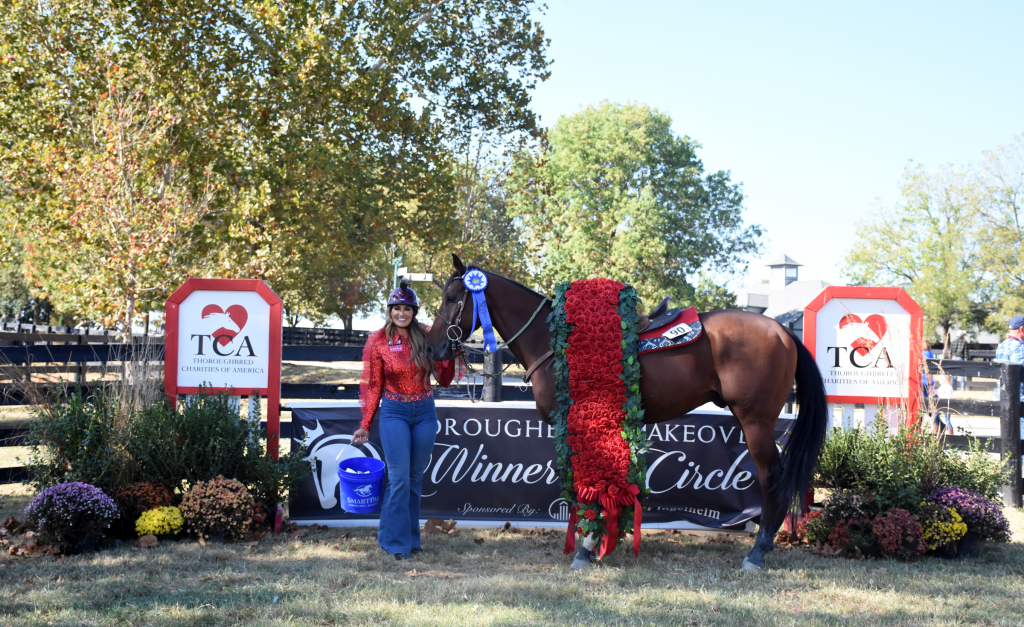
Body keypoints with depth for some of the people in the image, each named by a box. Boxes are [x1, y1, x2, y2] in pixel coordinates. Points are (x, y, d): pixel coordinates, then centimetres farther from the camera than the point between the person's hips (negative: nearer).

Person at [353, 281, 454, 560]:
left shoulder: (426, 336, 1)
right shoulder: (377, 341, -4)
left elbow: (444, 380, 3)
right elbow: (371, 386, 0)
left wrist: (450, 354, -14)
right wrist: (365, 426, -1)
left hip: (424, 412, 3)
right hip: (394, 413, -2)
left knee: (416, 478, 9)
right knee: (399, 478, -9)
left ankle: (411, 538, 20)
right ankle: (396, 542, 1)